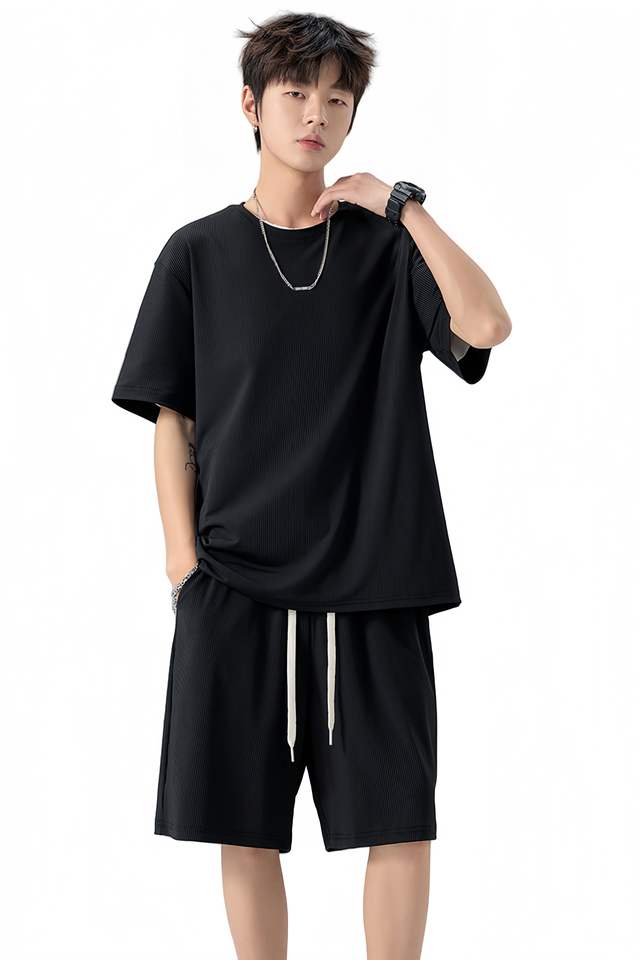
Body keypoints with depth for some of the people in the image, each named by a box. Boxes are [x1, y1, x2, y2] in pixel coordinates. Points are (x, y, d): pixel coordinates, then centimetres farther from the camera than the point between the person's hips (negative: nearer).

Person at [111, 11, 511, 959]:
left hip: (375, 586, 0)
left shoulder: (386, 243, 7)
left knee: (401, 823, 0)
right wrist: (184, 561, -2)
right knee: (246, 827, 4)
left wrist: (402, 204, -10)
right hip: (236, 586, 0)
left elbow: (487, 326, -11)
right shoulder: (200, 254, 7)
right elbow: (173, 421, 8)